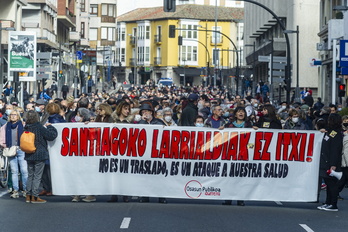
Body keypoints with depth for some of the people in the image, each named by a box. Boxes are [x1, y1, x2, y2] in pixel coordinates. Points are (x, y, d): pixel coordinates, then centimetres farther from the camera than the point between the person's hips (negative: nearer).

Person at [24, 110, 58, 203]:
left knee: (30, 175, 14)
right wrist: (49, 126, 2)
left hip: (29, 156, 5)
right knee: (37, 176, 0)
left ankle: (28, 196, 15)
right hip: (39, 155, -5)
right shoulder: (39, 127, -14)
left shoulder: (26, 128, 1)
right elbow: (52, 135, -14)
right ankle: (34, 197, 1)